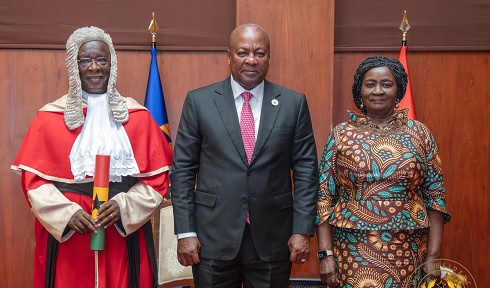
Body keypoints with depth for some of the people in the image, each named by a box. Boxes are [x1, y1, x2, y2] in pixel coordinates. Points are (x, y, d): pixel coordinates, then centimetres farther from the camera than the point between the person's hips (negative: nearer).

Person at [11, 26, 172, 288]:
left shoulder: (137, 116, 3)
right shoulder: (50, 117, 1)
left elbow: (157, 176, 2)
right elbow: (33, 178, 0)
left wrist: (124, 206, -13)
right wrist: (66, 212, -14)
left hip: (124, 235, 1)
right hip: (65, 235, 0)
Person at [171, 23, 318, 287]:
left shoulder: (294, 103, 2)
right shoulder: (199, 101, 0)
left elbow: (306, 169, 2)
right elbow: (183, 169, 0)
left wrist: (302, 229, -4)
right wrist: (185, 232, -5)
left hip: (273, 238, 1)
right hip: (212, 238, 0)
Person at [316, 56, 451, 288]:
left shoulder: (419, 133, 1)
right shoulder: (341, 134, -1)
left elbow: (435, 195, 2)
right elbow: (324, 196, -2)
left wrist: (433, 257, -3)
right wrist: (325, 254, -7)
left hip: (407, 254, 1)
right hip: (352, 252, -1)